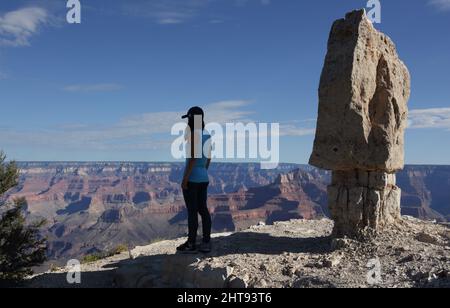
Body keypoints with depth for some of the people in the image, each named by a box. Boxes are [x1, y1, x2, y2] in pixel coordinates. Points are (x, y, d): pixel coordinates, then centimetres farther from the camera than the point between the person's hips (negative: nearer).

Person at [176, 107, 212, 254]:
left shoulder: (194, 134, -15)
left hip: (192, 178, -8)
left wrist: (185, 178, -17)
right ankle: (206, 243, 14)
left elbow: (193, 157, -20)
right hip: (204, 178, 8)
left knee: (192, 211, 0)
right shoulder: (207, 135, 11)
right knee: (203, 210, 10)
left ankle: (191, 244, 9)